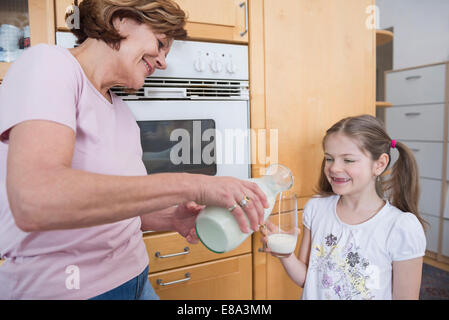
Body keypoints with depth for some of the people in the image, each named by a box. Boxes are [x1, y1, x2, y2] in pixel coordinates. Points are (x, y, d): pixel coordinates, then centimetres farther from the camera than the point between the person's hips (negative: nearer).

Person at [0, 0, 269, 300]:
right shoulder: (50, 64, -14)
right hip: (53, 287, -6)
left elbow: (115, 207, 9)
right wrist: (191, 185, -30)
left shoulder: (122, 112, 8)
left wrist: (172, 219, -9)